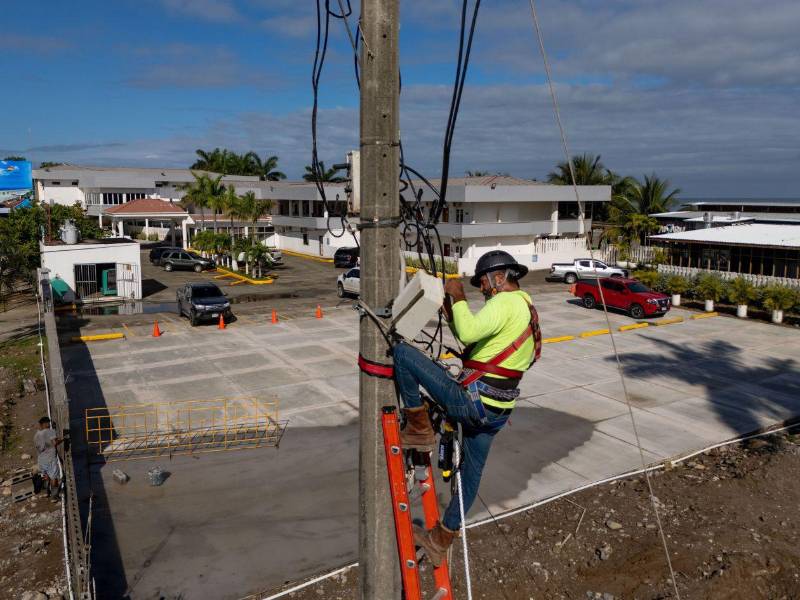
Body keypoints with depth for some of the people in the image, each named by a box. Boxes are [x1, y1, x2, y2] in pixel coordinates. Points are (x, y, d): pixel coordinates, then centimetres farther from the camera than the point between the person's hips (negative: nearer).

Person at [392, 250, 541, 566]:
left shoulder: (506, 302, -13)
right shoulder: (526, 308, 20)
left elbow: (468, 333, -29)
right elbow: (474, 339, 23)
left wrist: (458, 297, -14)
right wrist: (451, 313, 15)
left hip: (471, 400, -11)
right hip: (496, 411, 11)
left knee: (402, 352, -8)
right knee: (471, 473, 20)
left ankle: (419, 429, 1)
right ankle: (441, 540, 36)